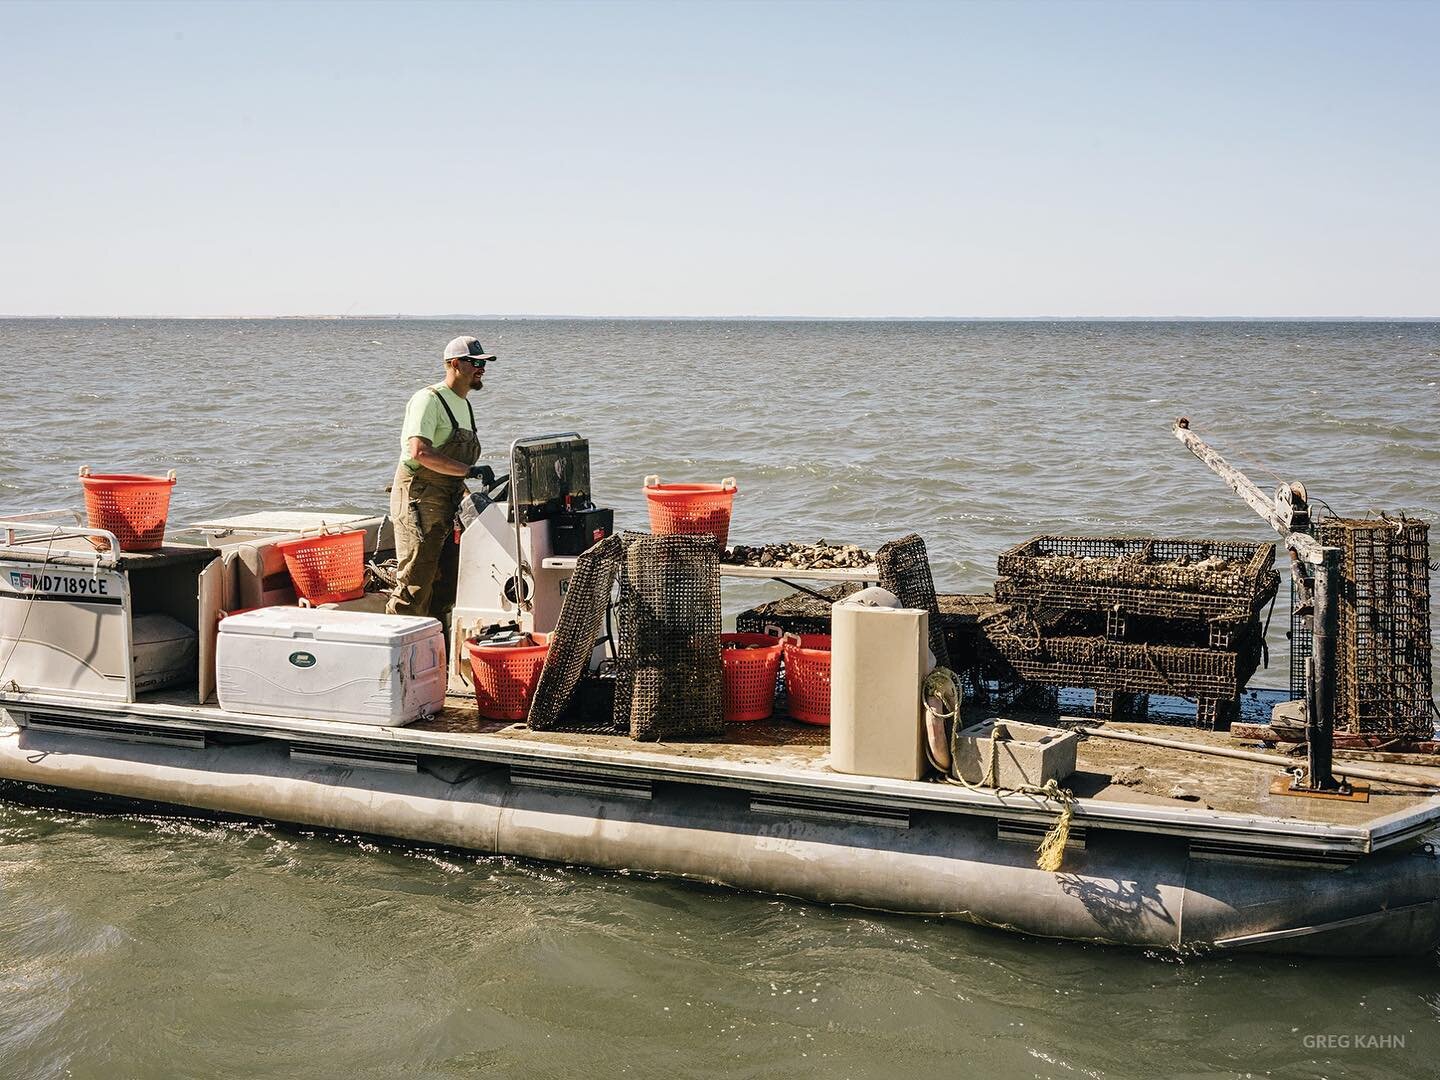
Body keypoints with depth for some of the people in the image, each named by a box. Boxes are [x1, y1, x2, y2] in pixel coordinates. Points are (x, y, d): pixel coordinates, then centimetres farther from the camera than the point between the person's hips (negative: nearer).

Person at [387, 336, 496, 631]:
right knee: (416, 584, -11)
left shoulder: (465, 405, 18)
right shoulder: (429, 399, -11)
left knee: (447, 585, 10)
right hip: (419, 498, -9)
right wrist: (469, 471, -28)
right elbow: (420, 452, -25)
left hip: (451, 502, 9)